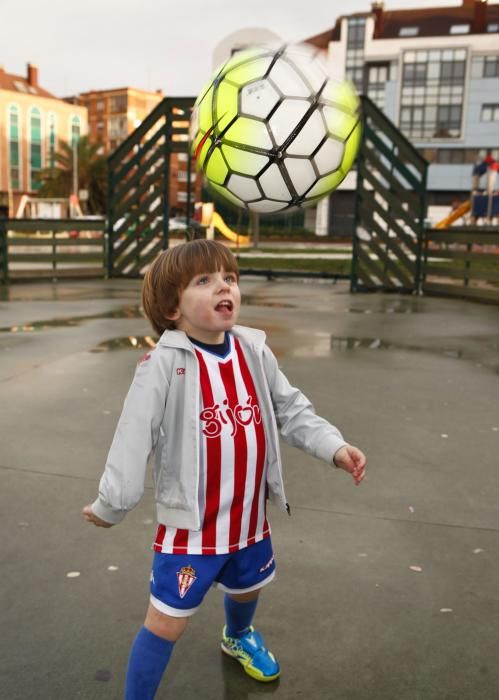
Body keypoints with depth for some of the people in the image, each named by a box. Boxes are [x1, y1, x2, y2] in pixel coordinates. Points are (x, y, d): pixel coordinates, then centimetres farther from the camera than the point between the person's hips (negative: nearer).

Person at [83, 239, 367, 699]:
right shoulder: (165, 364, -24)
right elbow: (135, 436, -20)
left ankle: (239, 637, 66)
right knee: (167, 622, 3)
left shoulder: (254, 351, -6)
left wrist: (334, 446, -9)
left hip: (249, 515, 6)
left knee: (247, 587, 31)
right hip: (191, 523, -6)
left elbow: (291, 410, 3)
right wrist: (112, 503, -14)